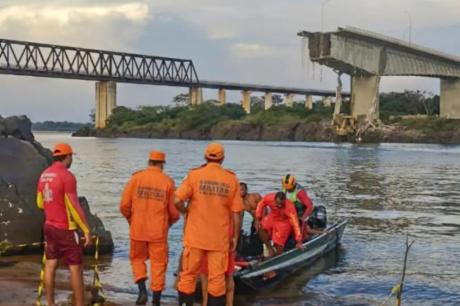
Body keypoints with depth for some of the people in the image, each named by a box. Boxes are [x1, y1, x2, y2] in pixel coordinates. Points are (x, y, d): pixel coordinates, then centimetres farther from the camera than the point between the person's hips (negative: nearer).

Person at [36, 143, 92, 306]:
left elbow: (40, 203, 16)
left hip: (50, 226, 8)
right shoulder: (67, 176, -19)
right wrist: (87, 230, -16)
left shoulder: (44, 175, 6)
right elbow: (74, 207, -21)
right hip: (66, 229, -8)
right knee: (76, 267, -1)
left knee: (50, 265, 10)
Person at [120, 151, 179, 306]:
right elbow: (174, 212, -2)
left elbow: (124, 205, -4)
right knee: (158, 264, 9)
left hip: (138, 229, 1)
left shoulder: (136, 178, -3)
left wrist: (130, 219, 16)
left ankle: (142, 290, 2)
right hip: (159, 231, -1)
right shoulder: (168, 181, -3)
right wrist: (169, 222, 19)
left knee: (137, 259, 20)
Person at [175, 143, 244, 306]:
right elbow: (236, 213, -1)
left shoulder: (195, 175, -5)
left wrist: (187, 211, 7)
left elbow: (177, 200, -14)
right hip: (219, 238, 1)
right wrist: (235, 237, 8)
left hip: (195, 236, -1)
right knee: (217, 279, 7)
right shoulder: (232, 179, -1)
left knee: (188, 275, 10)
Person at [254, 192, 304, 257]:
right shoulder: (269, 198, -28)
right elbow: (261, 204, -5)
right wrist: (257, 219, -11)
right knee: (260, 228, -24)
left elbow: (295, 223, -33)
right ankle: (270, 249, -8)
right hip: (272, 217, 3)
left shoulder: (290, 207, -37)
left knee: (279, 247, -6)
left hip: (284, 222, -3)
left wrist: (299, 241, -33)